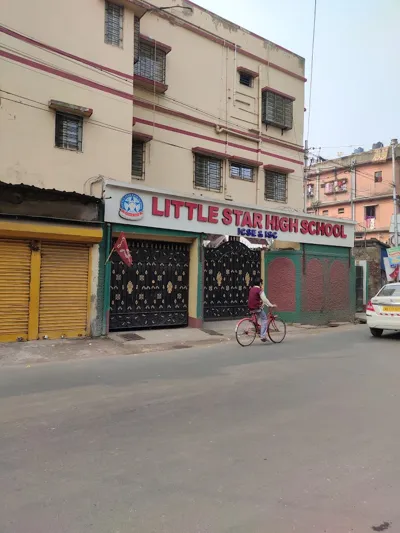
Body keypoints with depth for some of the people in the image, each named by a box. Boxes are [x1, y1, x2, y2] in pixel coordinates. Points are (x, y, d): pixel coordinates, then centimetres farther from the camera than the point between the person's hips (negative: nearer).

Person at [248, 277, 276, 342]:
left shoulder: (251, 289, 16)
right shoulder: (260, 290, -10)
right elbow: (264, 299, -16)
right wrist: (271, 305, -8)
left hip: (251, 308, 9)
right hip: (257, 308, -8)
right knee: (264, 320, 0)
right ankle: (263, 336, -7)